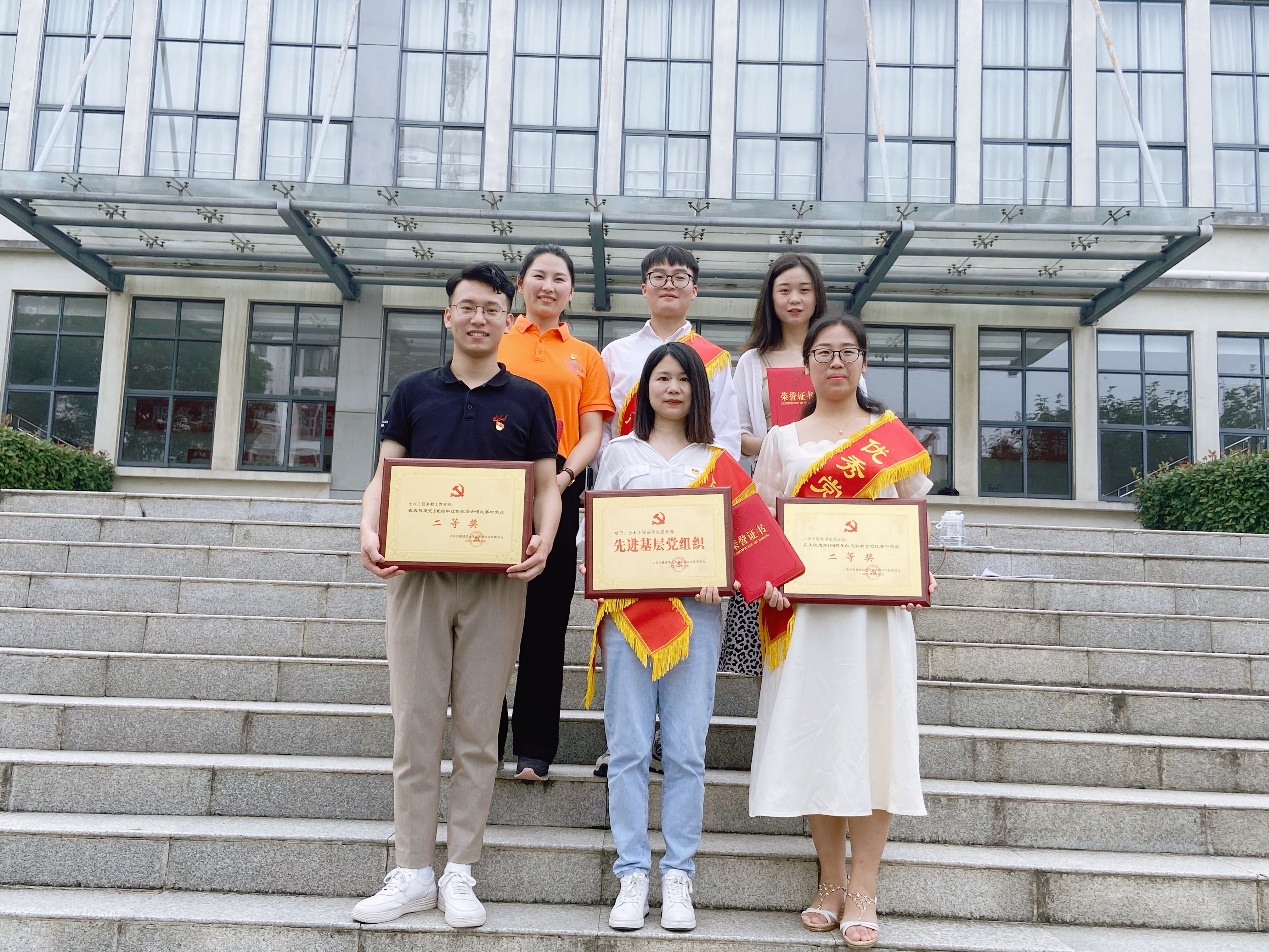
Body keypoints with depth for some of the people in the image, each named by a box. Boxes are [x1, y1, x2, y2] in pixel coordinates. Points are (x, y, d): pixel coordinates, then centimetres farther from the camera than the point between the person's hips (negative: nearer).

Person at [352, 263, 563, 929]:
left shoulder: (529, 400, 8)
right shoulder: (413, 393, 11)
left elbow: (546, 485, 6)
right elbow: (384, 476, 7)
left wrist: (543, 539, -14)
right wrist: (369, 531, -12)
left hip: (497, 578, -1)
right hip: (417, 573, 1)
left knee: (478, 731, 4)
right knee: (414, 725, 2)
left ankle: (460, 873, 15)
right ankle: (413, 872, 13)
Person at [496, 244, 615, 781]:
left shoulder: (585, 357, 14)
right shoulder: (496, 345, 13)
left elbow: (591, 434, 7)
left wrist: (564, 475, -12)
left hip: (557, 490, 1)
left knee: (546, 620, 3)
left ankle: (535, 749, 11)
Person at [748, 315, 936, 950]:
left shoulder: (894, 438, 10)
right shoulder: (782, 439, 12)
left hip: (876, 603, -1)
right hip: (803, 605, 1)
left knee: (870, 730, -3)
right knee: (812, 731, 1)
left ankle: (863, 891, 4)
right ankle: (831, 880, 14)